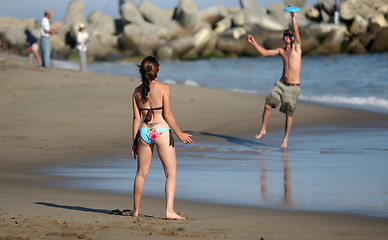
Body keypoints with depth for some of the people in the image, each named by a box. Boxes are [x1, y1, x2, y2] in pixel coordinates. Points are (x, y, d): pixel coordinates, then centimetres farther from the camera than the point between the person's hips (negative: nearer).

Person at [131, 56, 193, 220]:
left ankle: (136, 210, 25)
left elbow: (136, 118, 6)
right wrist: (179, 133, -4)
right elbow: (167, 114, -11)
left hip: (144, 132, 4)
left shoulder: (137, 91, 4)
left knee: (141, 173, 16)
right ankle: (169, 211, -11)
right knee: (171, 174, 1)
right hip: (162, 132, -4)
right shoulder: (163, 88, -9)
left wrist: (135, 142, 11)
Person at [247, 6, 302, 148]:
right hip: (281, 84, 4)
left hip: (293, 87, -4)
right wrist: (254, 43, 5)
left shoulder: (296, 47, 0)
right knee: (268, 105, -8)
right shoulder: (281, 51, 13)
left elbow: (296, 31, -12)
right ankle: (263, 130, 9)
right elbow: (264, 52, 14)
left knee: (289, 114, 0)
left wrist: (293, 15, -18)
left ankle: (285, 139, 12)